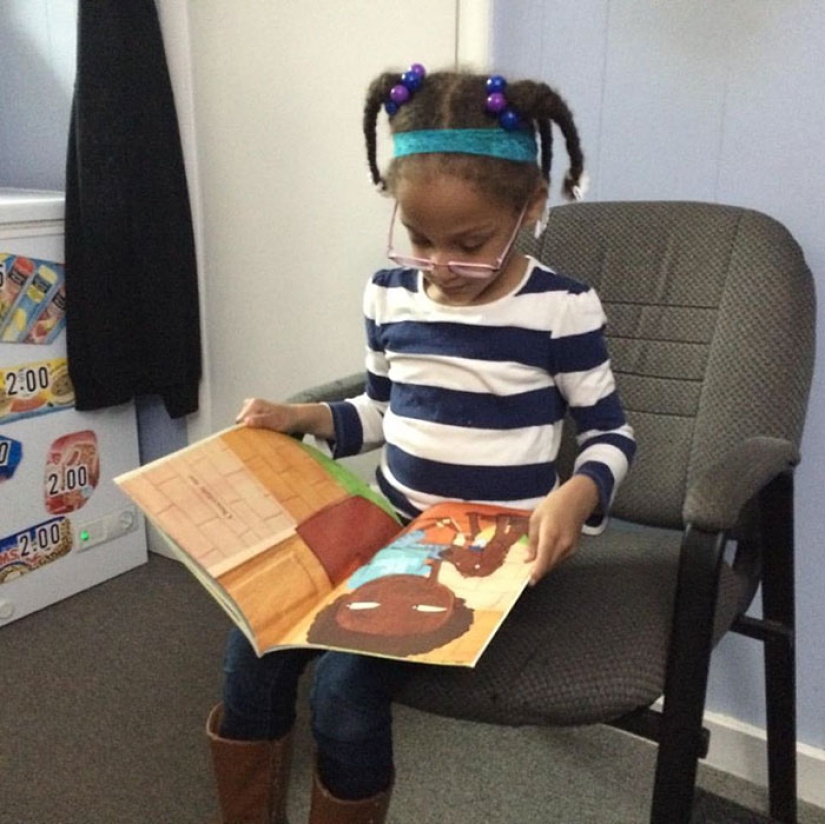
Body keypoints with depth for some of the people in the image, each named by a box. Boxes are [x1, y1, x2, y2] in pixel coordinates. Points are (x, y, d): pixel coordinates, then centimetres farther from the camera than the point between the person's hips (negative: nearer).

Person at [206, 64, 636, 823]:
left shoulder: (561, 309, -12)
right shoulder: (389, 296, 2)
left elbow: (612, 434, -4)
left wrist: (576, 495, -25)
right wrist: (304, 417, -3)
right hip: (389, 529, 5)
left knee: (346, 682, -19)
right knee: (254, 646, -8)